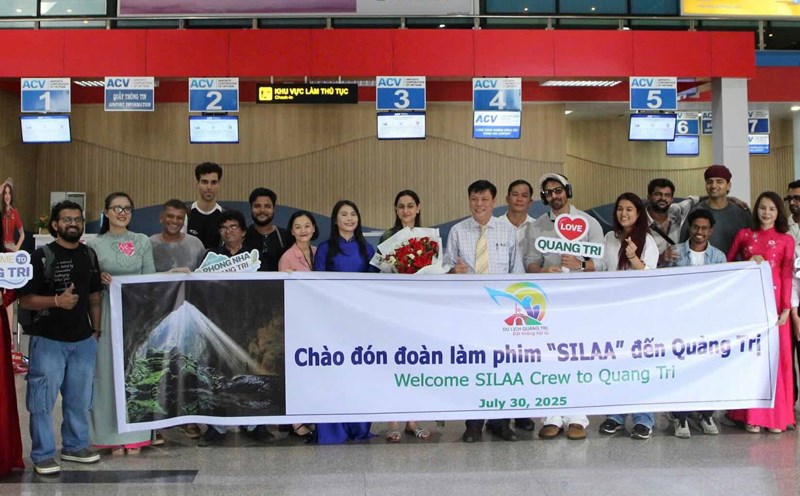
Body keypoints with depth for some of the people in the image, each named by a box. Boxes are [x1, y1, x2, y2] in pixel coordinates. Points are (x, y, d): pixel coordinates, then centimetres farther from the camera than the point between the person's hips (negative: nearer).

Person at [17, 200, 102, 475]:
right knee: (43, 399, -1)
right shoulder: (41, 256, -8)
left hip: (83, 339, 5)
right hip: (48, 340, -5)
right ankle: (43, 454, 10)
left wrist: (96, 330, 11)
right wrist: (56, 301, -25)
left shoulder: (89, 255, 8)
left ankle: (75, 446, 28)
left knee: (80, 397, 13)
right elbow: (25, 299, -10)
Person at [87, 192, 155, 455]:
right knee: (108, 370, 0)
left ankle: (134, 435, 13)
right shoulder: (94, 244, 2)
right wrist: (99, 279, -14)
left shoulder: (143, 242, 7)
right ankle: (112, 436, 9)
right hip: (107, 312, -1)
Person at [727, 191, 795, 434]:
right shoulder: (744, 235, 10)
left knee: (775, 355, 0)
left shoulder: (786, 240, 7)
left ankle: (775, 415, 9)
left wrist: (786, 308, -7)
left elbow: (787, 275, 0)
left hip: (773, 301, -1)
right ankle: (751, 415, 6)